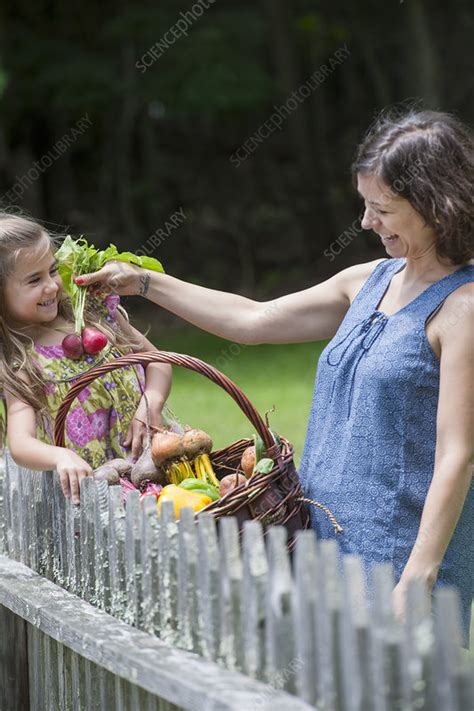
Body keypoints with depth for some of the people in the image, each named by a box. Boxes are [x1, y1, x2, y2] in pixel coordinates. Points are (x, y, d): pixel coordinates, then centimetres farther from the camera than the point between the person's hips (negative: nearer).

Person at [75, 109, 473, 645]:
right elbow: (253, 320, 21)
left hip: (404, 555, -7)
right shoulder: (370, 281, 12)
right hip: (331, 538, 8)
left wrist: (417, 581, -22)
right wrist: (143, 282, 21)